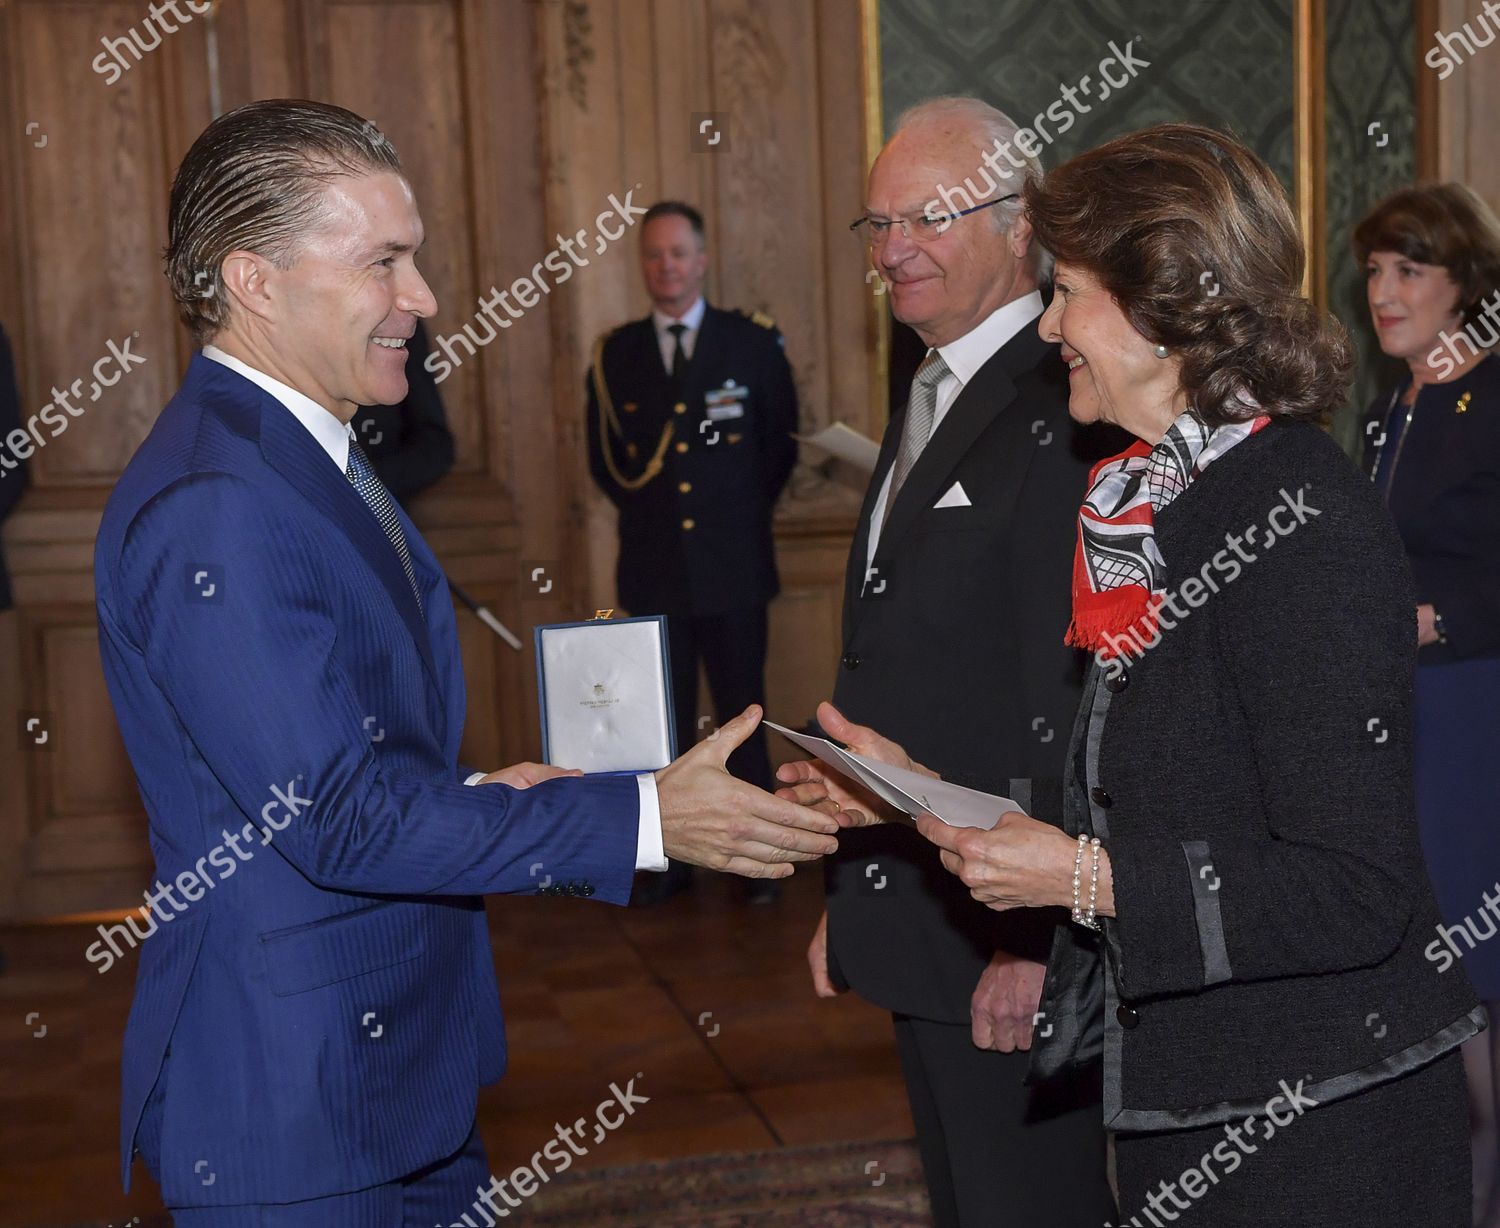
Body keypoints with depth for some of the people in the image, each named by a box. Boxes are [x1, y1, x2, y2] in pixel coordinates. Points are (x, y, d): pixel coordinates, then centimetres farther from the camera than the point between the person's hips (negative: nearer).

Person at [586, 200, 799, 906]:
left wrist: (745, 511, 7)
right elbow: (603, 458, 16)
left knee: (743, 714, 2)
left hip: (733, 562, -1)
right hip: (654, 564, 2)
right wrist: (646, 509, 9)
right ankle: (672, 858, 15)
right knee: (667, 721, 7)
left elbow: (781, 443, 9)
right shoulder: (615, 353, 7)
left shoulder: (752, 342, 3)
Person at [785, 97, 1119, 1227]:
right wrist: (853, 901, 18)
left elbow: (1070, 703, -22)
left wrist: (1036, 940, -22)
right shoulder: (929, 404, 15)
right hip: (921, 931, 10)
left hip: (1014, 956, -10)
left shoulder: (1059, 415, -17)